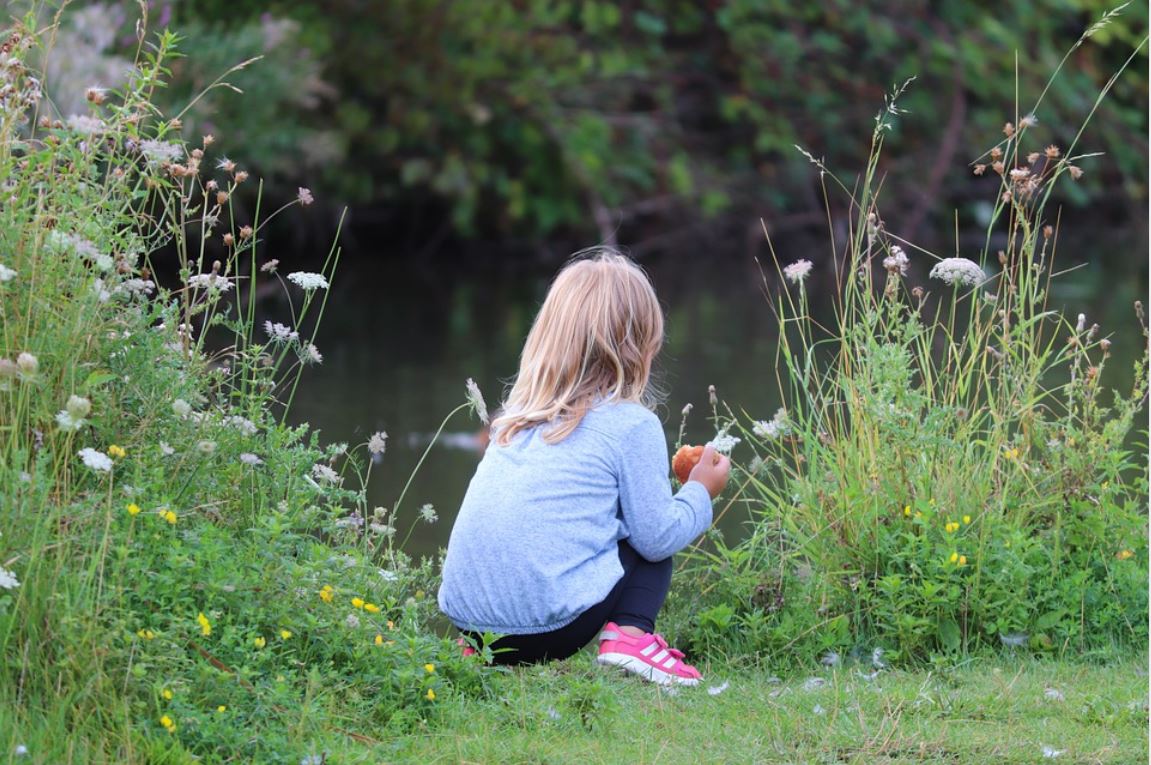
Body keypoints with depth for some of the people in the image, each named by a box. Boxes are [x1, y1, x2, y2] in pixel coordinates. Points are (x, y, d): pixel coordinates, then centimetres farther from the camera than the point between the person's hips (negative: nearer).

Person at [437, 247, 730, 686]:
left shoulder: (517, 418, 17)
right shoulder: (632, 424, -1)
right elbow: (657, 536, 1)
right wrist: (700, 492, 21)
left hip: (465, 612, 6)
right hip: (549, 623, -6)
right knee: (650, 549, 17)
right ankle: (630, 635, -8)